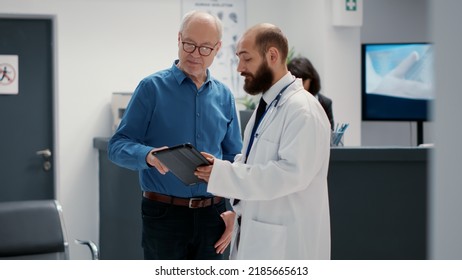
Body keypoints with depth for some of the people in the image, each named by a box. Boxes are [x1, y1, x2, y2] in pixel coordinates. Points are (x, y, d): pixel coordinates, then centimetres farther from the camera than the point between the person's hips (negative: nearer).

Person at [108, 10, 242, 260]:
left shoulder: (224, 96, 9)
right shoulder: (152, 87, -4)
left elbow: (235, 159, 13)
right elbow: (118, 146, -9)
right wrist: (149, 156, -30)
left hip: (211, 215, 4)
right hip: (164, 214, -4)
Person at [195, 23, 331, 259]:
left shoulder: (303, 110, -16)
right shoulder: (266, 105, 16)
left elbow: (291, 172, -26)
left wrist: (223, 174, -25)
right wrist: (219, 165, 0)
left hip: (285, 243, -10)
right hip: (256, 236, 10)